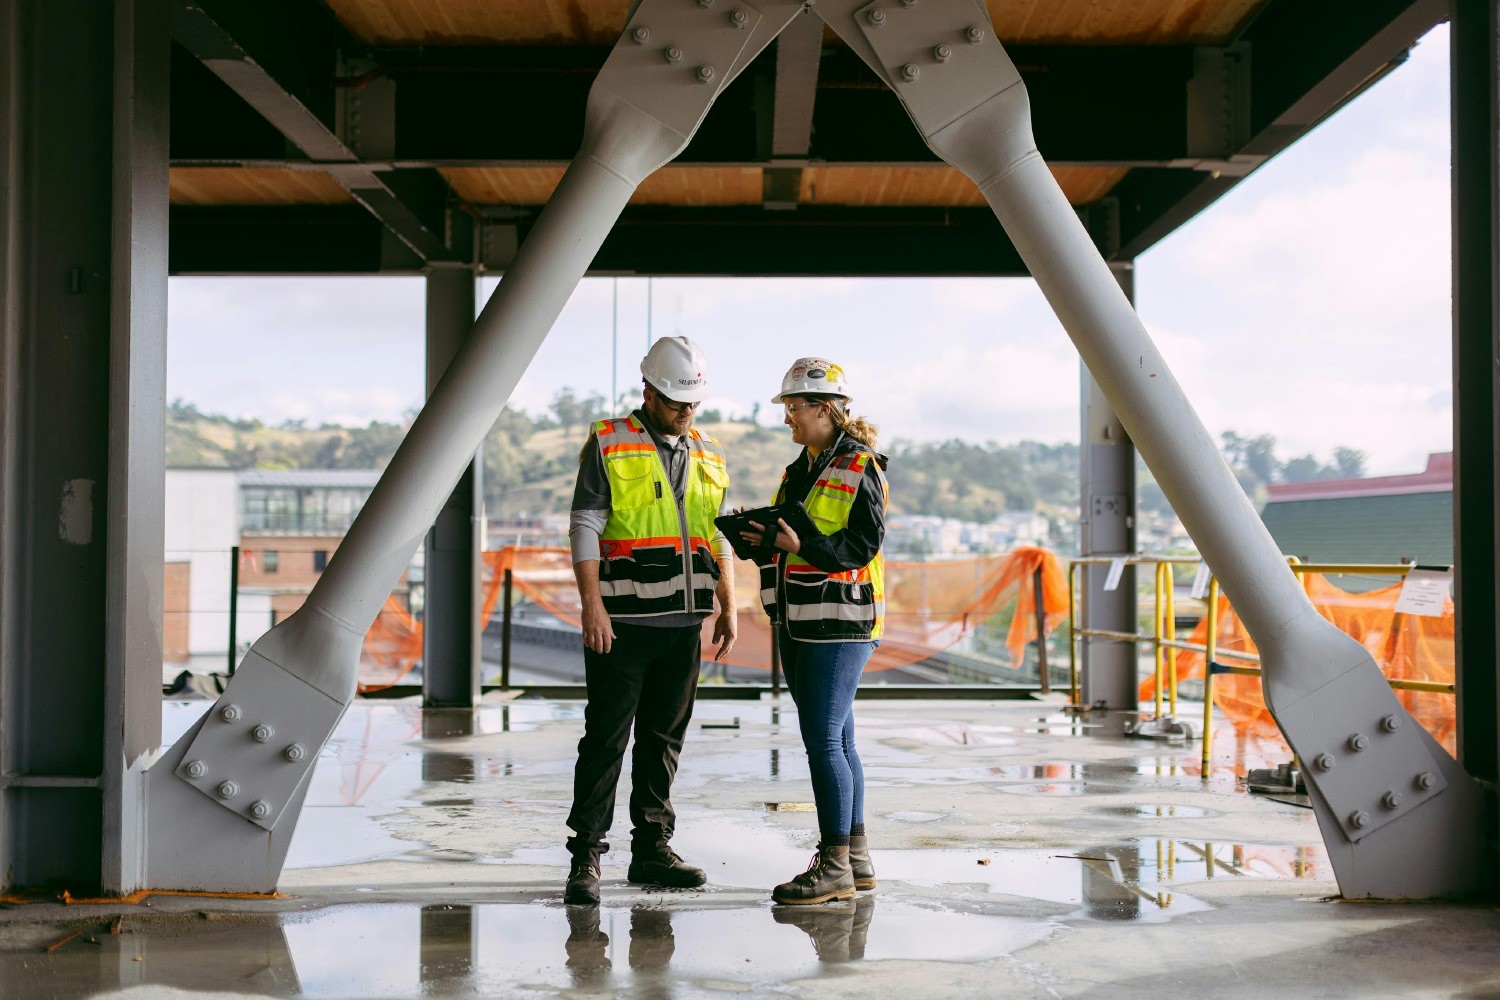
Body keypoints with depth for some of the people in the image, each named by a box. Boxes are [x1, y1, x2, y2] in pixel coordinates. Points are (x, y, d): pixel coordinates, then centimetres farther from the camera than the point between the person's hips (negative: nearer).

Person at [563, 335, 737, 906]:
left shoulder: (708, 457, 15)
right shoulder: (608, 444, -1)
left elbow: (719, 537, 20)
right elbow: (584, 528, -6)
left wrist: (728, 608, 14)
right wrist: (592, 606, -14)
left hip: (683, 623, 5)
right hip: (622, 623, -5)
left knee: (664, 739, 10)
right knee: (606, 739, -4)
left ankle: (652, 848, 19)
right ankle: (585, 857, 2)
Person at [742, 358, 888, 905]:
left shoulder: (859, 469, -9)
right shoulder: (800, 470, 18)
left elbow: (863, 545, -15)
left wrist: (799, 545, -25)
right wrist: (761, 536, 1)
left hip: (839, 621, -9)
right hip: (800, 621, 9)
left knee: (824, 741, -10)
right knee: (836, 741, 12)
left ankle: (835, 867, -5)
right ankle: (856, 858, 19)